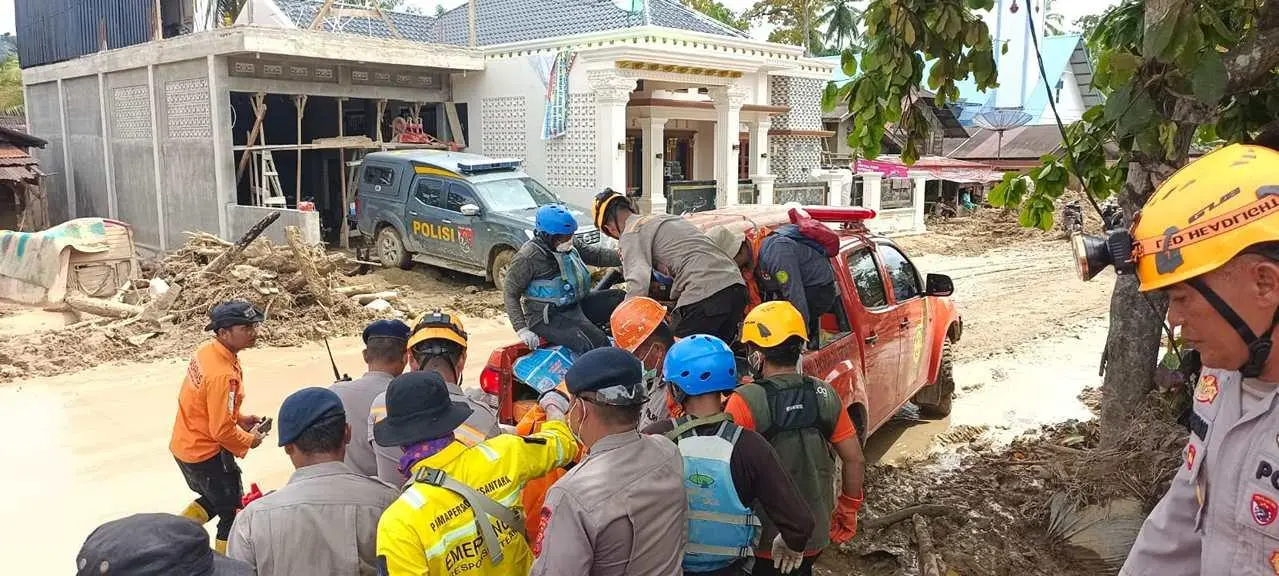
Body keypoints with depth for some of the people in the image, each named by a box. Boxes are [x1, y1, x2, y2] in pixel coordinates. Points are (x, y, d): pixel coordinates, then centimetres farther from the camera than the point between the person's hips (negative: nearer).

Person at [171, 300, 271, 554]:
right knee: (232, 512, 11)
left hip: (185, 445, 9)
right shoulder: (223, 375, -31)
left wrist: (240, 418, 7)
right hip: (206, 454, -9)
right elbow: (222, 430, -26)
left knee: (214, 499, 29)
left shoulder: (207, 351, -4)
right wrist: (249, 440, -9)